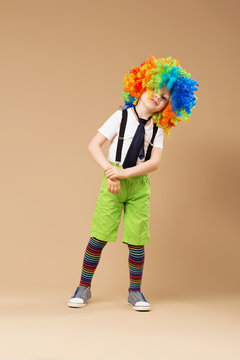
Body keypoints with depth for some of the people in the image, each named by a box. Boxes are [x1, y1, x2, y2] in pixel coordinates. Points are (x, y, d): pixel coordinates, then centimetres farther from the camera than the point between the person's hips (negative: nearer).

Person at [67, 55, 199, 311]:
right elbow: (93, 145, -5)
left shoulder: (157, 129, 7)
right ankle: (84, 288, 14)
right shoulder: (121, 116, 1)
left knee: (137, 241, 2)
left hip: (139, 186, 2)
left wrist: (125, 173, -19)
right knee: (99, 237, -1)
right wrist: (111, 172, -17)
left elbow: (154, 162, -6)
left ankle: (135, 292, 17)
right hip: (113, 184, -2)